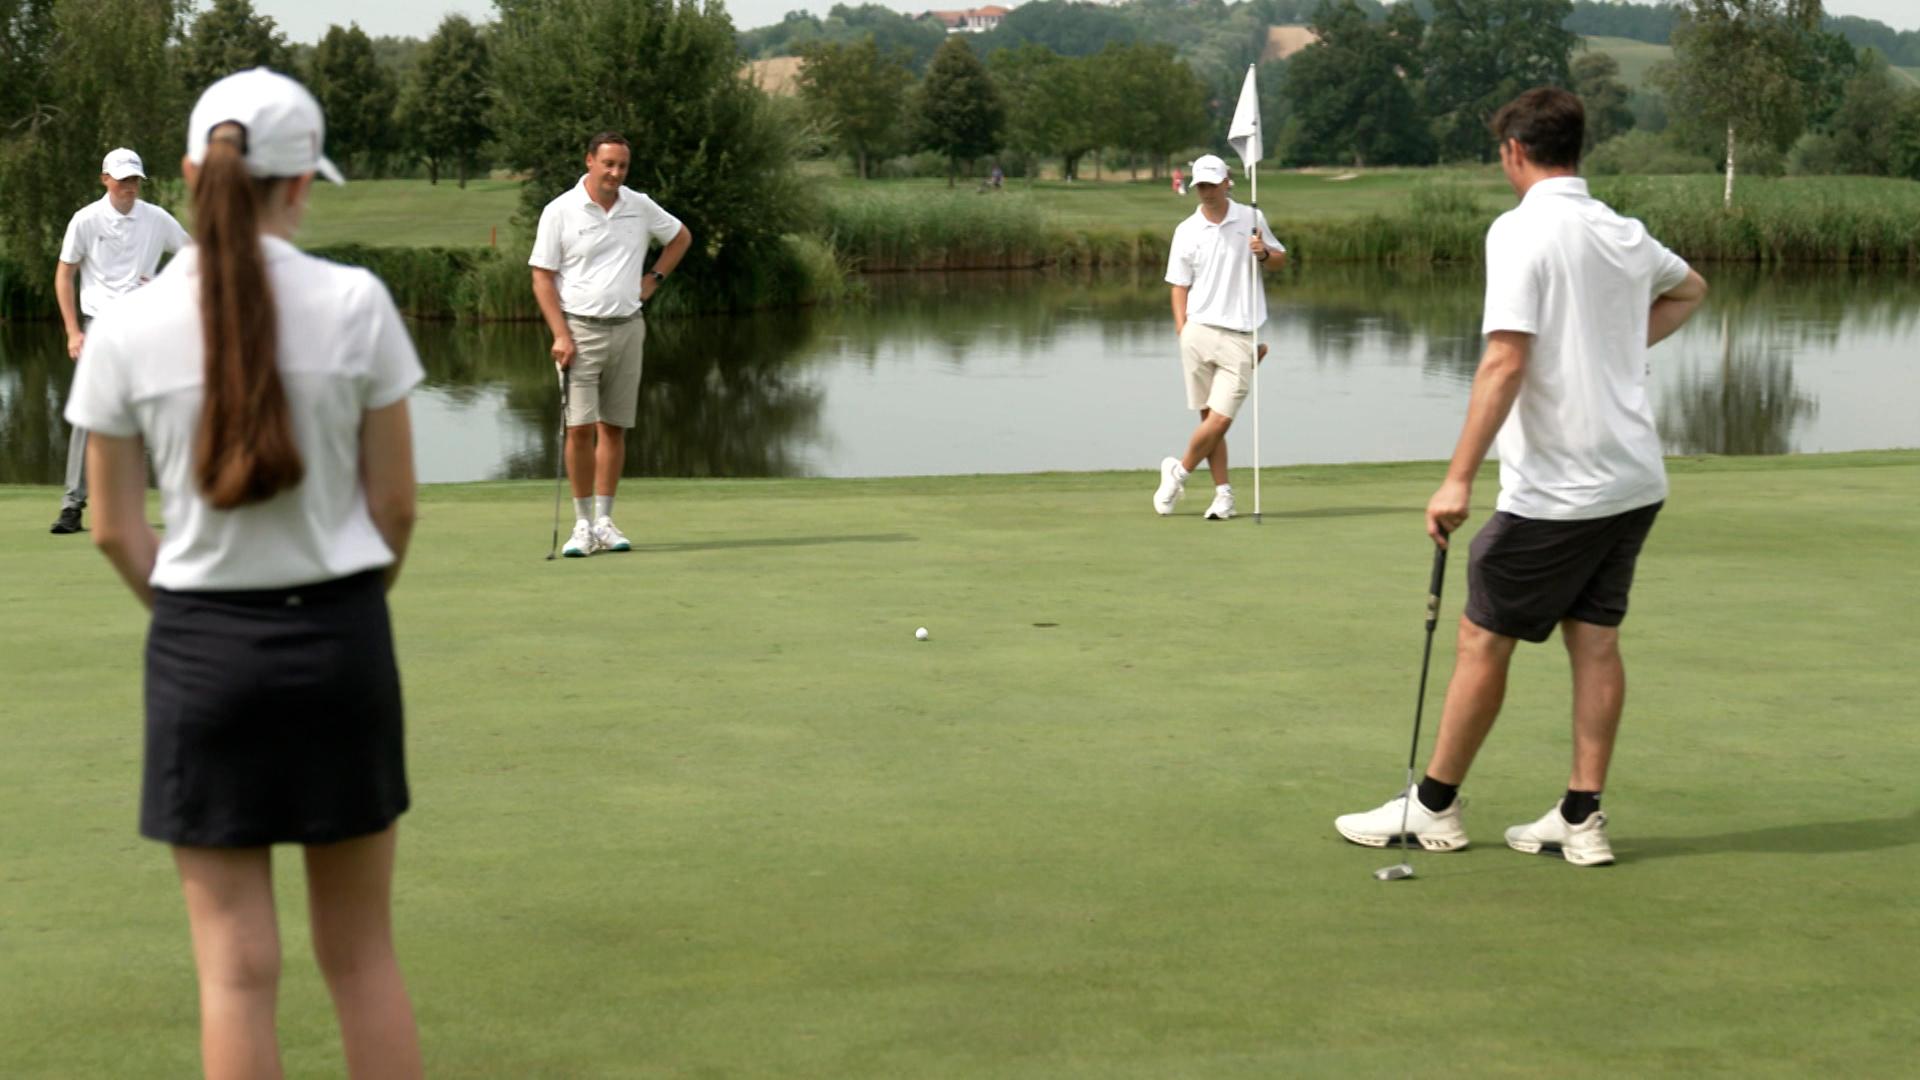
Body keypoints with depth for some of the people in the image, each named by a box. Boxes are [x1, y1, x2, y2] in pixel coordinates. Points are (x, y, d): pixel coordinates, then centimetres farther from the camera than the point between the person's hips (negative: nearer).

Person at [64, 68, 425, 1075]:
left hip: (200, 651, 0)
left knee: (237, 968, 7)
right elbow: (395, 506, -3)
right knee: (362, 956, 13)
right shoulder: (355, 303, -9)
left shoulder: (126, 328, -6)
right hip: (341, 638, 0)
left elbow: (115, 527, 0)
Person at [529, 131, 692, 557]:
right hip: (580, 330, -3)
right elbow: (542, 278, -5)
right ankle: (583, 524, 0)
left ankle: (604, 522, 12)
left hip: (627, 328, 4)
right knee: (580, 428, -9)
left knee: (614, 427, 6)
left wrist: (654, 278, 10)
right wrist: (561, 335, -13)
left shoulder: (640, 207, 5)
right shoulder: (560, 211, -5)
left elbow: (681, 237, 23)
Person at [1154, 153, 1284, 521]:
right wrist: (1181, 329, -3)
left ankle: (1178, 472, 13)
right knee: (1210, 418, 1)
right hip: (1199, 332, 1)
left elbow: (1280, 259, 17)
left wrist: (1264, 253, -5)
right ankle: (1223, 493, 9)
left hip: (1239, 338, 0)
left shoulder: (1251, 219, 7)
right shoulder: (1186, 232, 6)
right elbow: (1180, 287, 8)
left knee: (1219, 419, -8)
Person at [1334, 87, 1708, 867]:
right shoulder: (1625, 235, 10)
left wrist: (1459, 478, -24)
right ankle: (1582, 818, 11)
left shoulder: (1522, 230, -14)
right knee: (1595, 640, 10)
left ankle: (1434, 806, 15)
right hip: (1635, 480, 7)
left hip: (1556, 490, -7)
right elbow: (1689, 290, 34)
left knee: (1484, 637, 4)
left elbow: (1506, 361, -23)